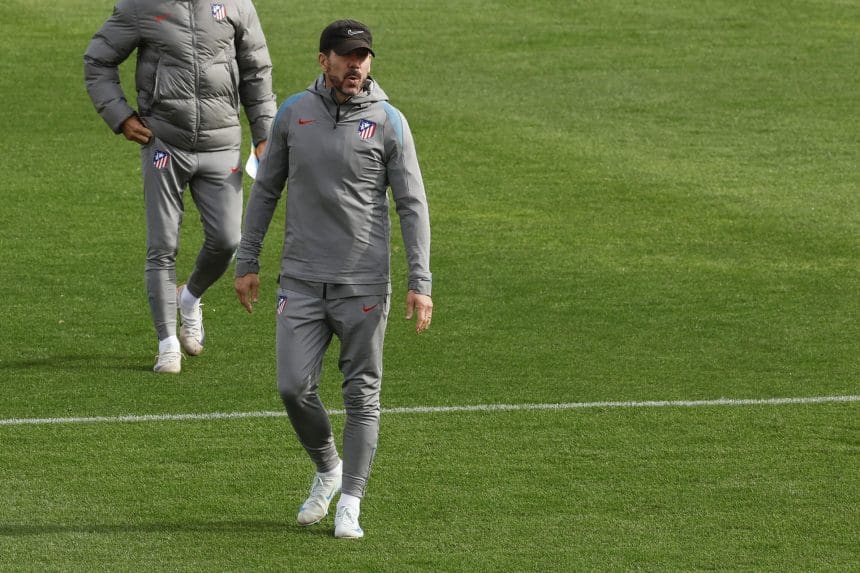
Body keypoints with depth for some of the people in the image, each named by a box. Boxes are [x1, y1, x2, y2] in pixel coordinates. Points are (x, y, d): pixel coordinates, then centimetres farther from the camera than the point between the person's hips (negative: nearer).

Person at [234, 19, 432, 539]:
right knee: (294, 387, -7)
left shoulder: (388, 122, -4)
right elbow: (266, 190, 12)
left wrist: (421, 282, -11)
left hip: (364, 282, -2)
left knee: (363, 396, 1)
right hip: (302, 280, 2)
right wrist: (248, 263, 10)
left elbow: (412, 205, -4)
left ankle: (350, 504, 9)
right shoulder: (293, 114, 3)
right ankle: (327, 470, 19)